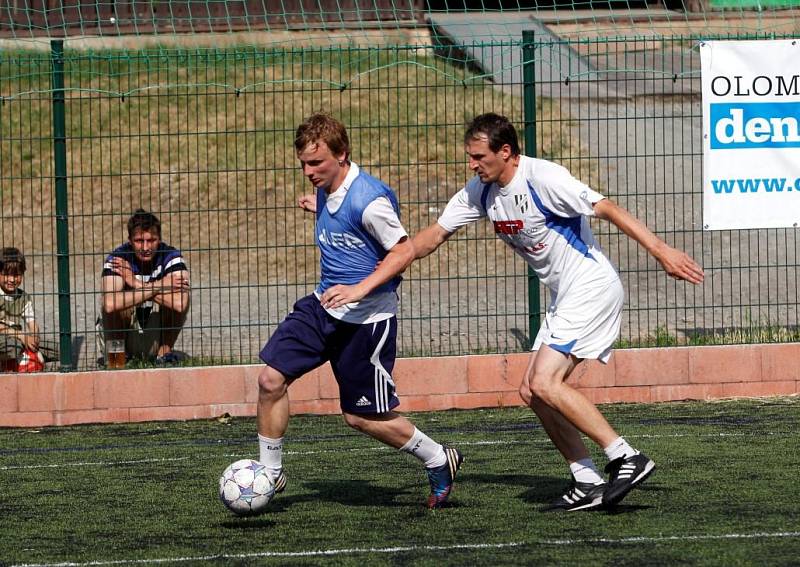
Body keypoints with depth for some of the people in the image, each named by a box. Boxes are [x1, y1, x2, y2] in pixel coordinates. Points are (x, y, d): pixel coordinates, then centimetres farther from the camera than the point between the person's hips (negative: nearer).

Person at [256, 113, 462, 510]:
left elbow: (404, 252, -22)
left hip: (366, 319, -8)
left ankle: (439, 461, 23)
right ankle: (270, 473, 10)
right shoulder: (327, 190, 2)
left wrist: (359, 290, -28)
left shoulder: (368, 200, -24)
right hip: (323, 305, 8)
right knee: (271, 379, -4)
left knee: (362, 417, 1)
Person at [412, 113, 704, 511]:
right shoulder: (479, 192, 5)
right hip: (564, 299, 9)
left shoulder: (544, 178, -20)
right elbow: (434, 236, 11)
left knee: (544, 383, -19)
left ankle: (626, 459, -16)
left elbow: (606, 209, -20)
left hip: (591, 287, -9)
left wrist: (660, 250, -23)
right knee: (532, 391, 3)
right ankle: (588, 483, 5)